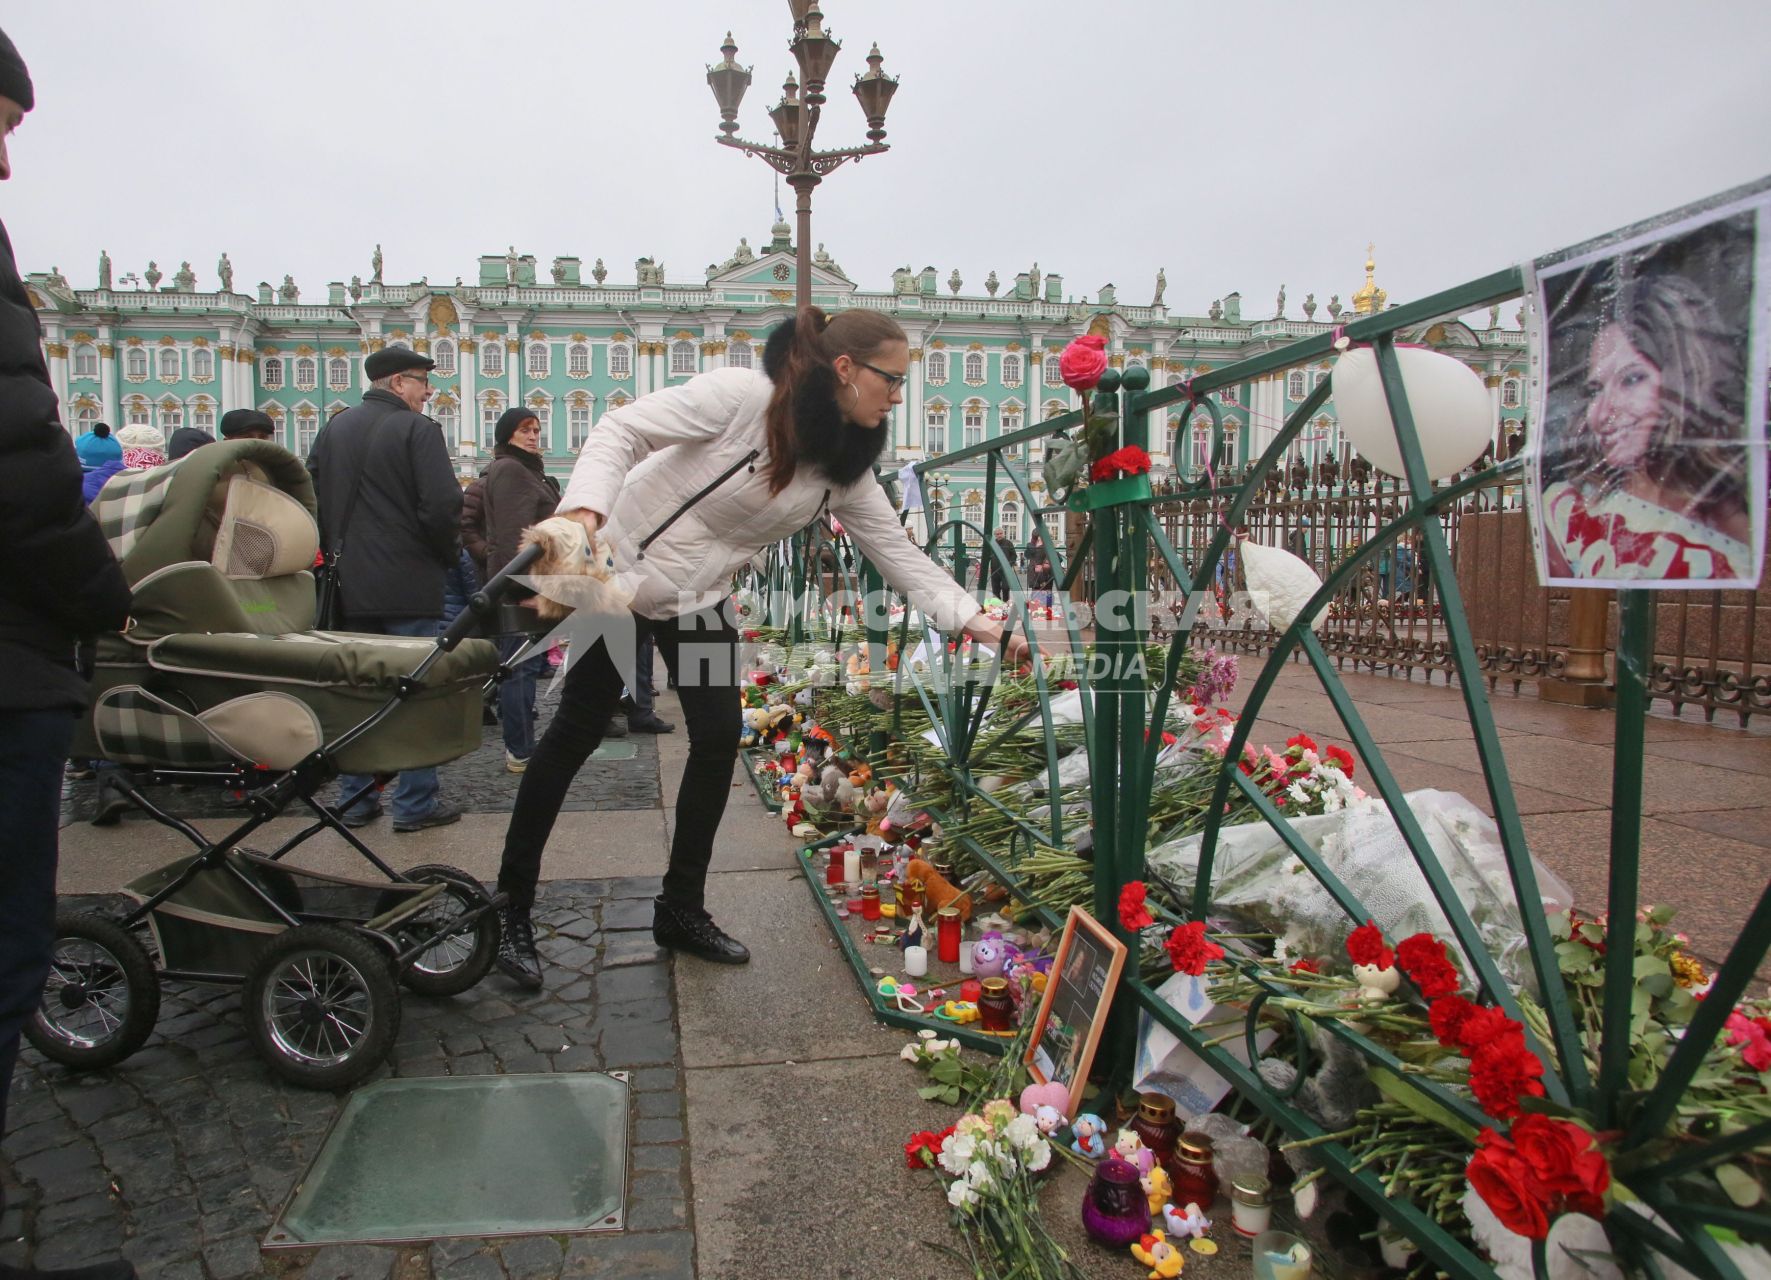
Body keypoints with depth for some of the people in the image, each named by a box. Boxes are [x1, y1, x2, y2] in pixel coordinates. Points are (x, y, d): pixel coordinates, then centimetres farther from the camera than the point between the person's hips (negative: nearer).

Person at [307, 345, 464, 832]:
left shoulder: (333, 429, 11)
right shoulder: (418, 429, -9)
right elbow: (443, 504, -19)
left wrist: (336, 551, 18)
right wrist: (445, 556, -3)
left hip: (349, 583, 6)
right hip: (408, 582, -6)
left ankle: (355, 800, 19)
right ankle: (416, 803, 6)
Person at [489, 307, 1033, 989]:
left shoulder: (845, 468, -5)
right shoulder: (740, 396, -24)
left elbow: (900, 554, -3)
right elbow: (622, 430, -22)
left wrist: (975, 619, -11)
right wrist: (586, 509, -38)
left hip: (698, 597, 6)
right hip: (620, 570, -6)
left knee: (719, 738, -1)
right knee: (577, 731, 1)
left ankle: (681, 908, 16)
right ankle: (510, 905, 16)